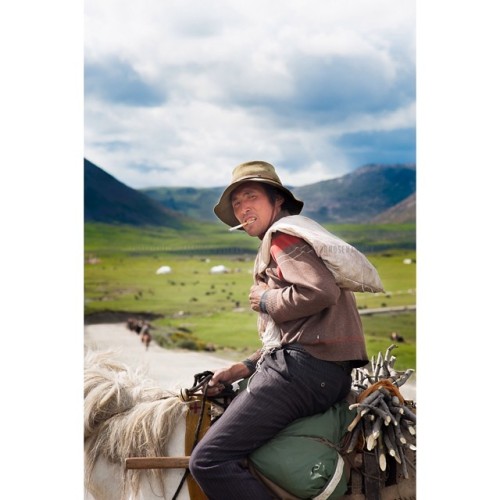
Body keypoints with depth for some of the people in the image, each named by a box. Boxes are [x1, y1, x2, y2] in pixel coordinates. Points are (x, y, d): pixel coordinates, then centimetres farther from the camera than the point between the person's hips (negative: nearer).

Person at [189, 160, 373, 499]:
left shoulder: (283, 234, -3)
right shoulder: (286, 242, 28)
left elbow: (321, 291, -22)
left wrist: (266, 302, -7)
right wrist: (248, 367, 16)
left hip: (302, 367, -11)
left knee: (208, 459, -15)